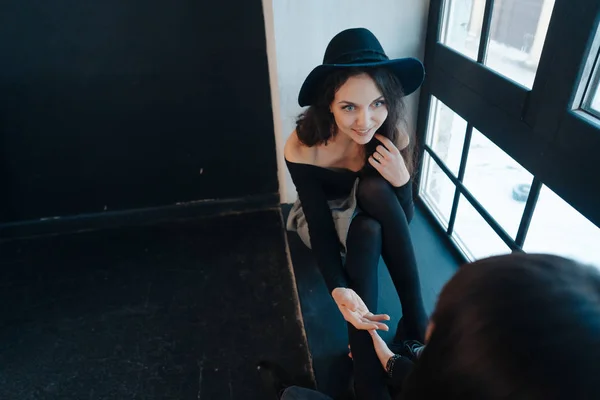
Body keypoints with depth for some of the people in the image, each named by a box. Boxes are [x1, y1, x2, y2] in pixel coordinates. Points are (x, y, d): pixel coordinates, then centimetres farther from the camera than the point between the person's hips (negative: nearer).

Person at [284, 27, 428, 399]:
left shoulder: (394, 137, -25)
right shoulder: (303, 148, -31)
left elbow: (403, 221, -18)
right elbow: (320, 223, -26)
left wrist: (401, 180, -39)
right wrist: (339, 289, -41)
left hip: (372, 213, 2)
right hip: (324, 217, -2)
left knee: (375, 188, -33)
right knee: (367, 233, -35)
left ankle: (415, 317, -24)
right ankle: (367, 370, -26)